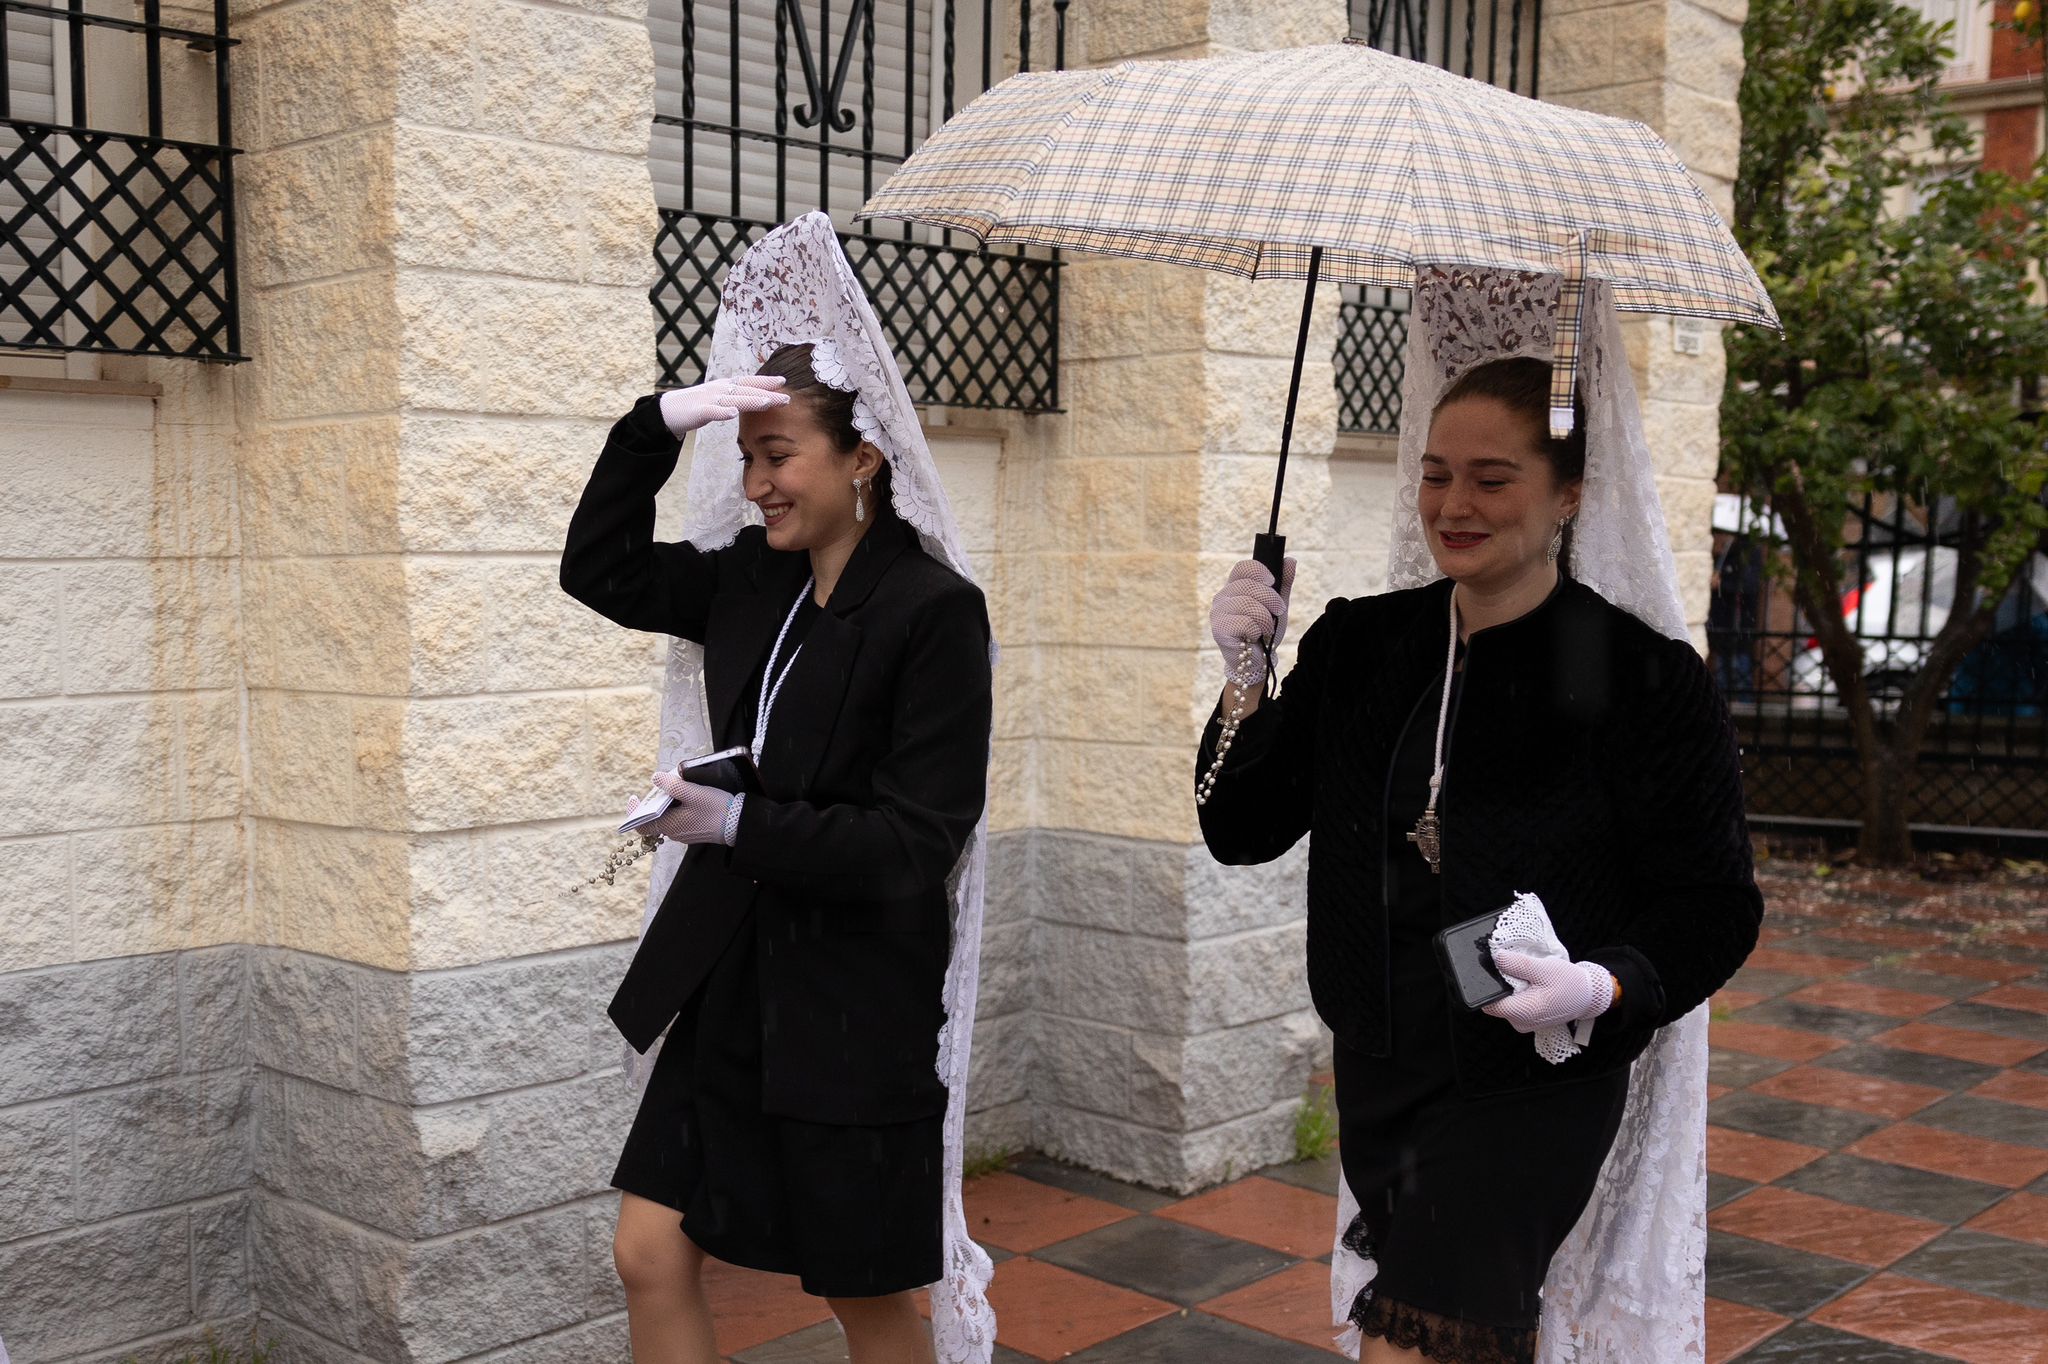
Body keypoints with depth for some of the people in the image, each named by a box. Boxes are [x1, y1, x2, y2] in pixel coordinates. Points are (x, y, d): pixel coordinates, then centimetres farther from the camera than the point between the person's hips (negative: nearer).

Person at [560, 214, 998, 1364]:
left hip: (855, 1009, -6)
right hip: (729, 979, 7)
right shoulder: (754, 580, 4)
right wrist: (659, 426, -1)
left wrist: (743, 824, -27)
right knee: (649, 1256, 10)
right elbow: (601, 571, 12)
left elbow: (917, 840, -19)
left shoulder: (935, 610, -15)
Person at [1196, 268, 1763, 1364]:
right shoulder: (1360, 644, 3)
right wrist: (1246, 676, -11)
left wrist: (1602, 989, -25)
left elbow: (1713, 909, -7)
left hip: (1533, 1082, -5)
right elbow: (1242, 830, 3)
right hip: (1377, 1064, 5)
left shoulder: (1645, 677, -11)